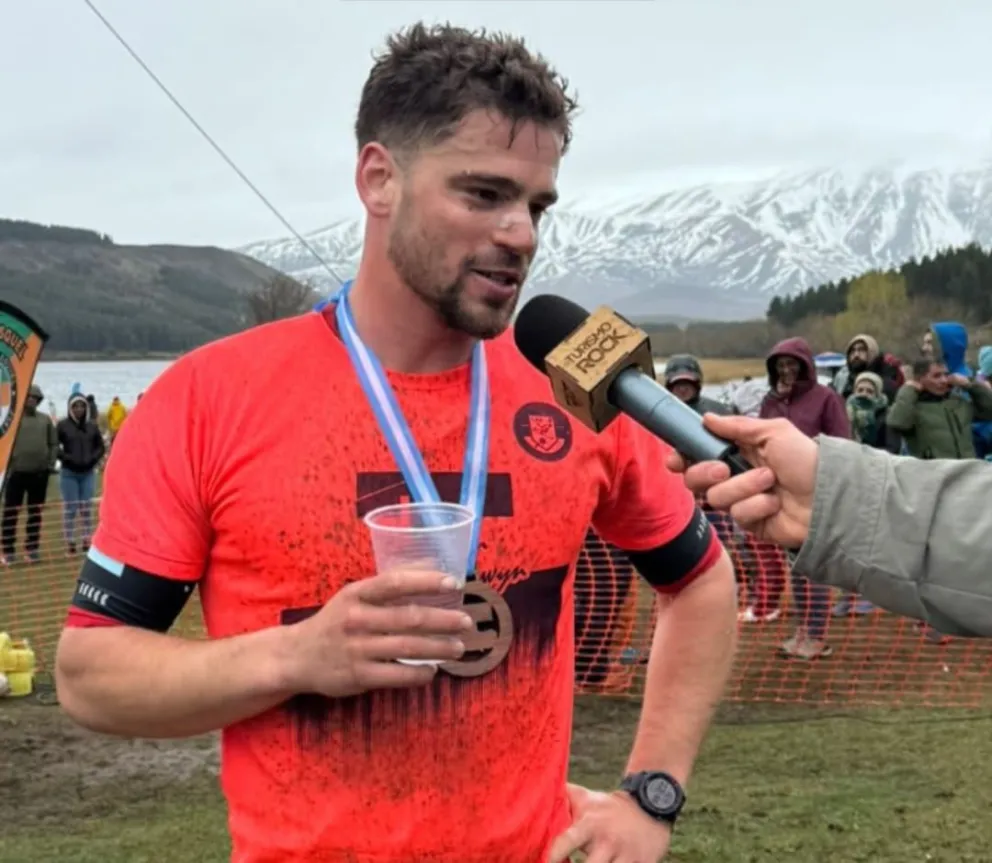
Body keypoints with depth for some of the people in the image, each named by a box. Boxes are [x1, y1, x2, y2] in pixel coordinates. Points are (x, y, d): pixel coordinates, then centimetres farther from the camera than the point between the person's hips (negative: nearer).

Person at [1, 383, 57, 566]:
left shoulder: (45, 419, 6)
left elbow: (53, 444, 9)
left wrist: (51, 464, 0)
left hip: (39, 473, 3)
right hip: (16, 473, -3)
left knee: (36, 513, 9)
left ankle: (32, 548, 18)